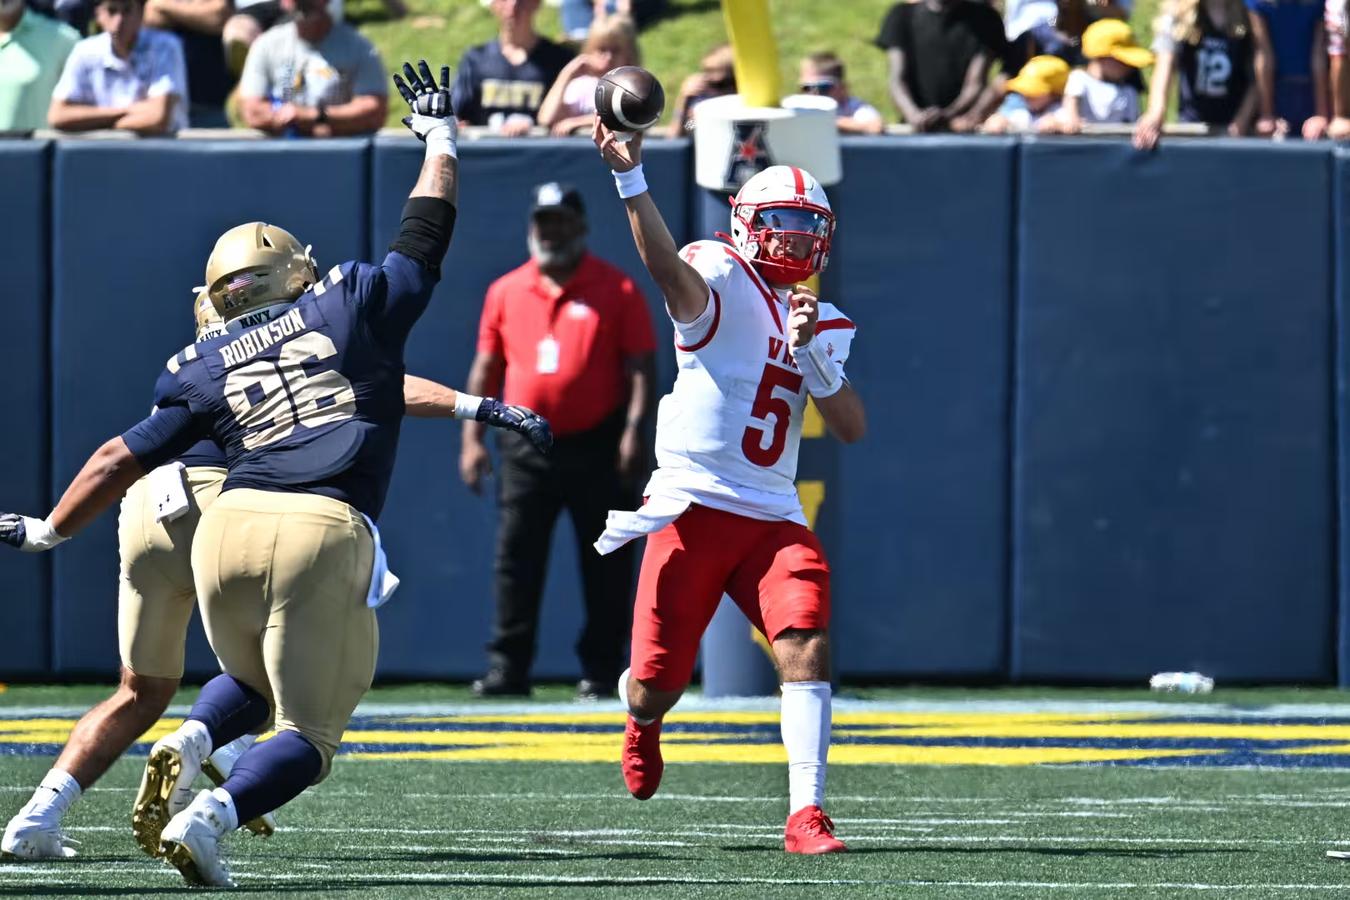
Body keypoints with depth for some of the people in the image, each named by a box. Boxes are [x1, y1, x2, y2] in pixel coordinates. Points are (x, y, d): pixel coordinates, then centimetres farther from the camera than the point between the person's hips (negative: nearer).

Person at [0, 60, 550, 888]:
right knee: (308, 731, 4)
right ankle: (211, 815, -24)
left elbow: (121, 461, 18)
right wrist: (440, 138, 41)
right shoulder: (354, 306, 14)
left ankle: (190, 746, -2)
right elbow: (428, 227, 25)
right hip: (326, 535, -3)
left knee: (252, 685, 30)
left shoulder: (206, 369, 18)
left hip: (230, 526, 3)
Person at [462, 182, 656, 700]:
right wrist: (472, 436, 4)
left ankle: (601, 670, 7)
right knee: (516, 559, -1)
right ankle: (508, 669, 1)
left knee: (605, 564, 1)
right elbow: (487, 367, 13)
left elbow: (640, 366, -3)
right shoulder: (505, 292, 10)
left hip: (596, 446, -3)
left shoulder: (616, 289, 1)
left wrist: (633, 431, -15)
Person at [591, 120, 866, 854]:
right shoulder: (721, 281, -4)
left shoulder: (825, 326, 14)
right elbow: (669, 269, -28)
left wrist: (811, 353, -10)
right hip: (693, 508, -4)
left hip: (772, 518, 4)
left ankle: (806, 814, -17)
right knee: (658, 684, 2)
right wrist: (629, 180, -45)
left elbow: (851, 428, 6)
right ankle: (641, 714, 41)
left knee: (807, 648, -18)